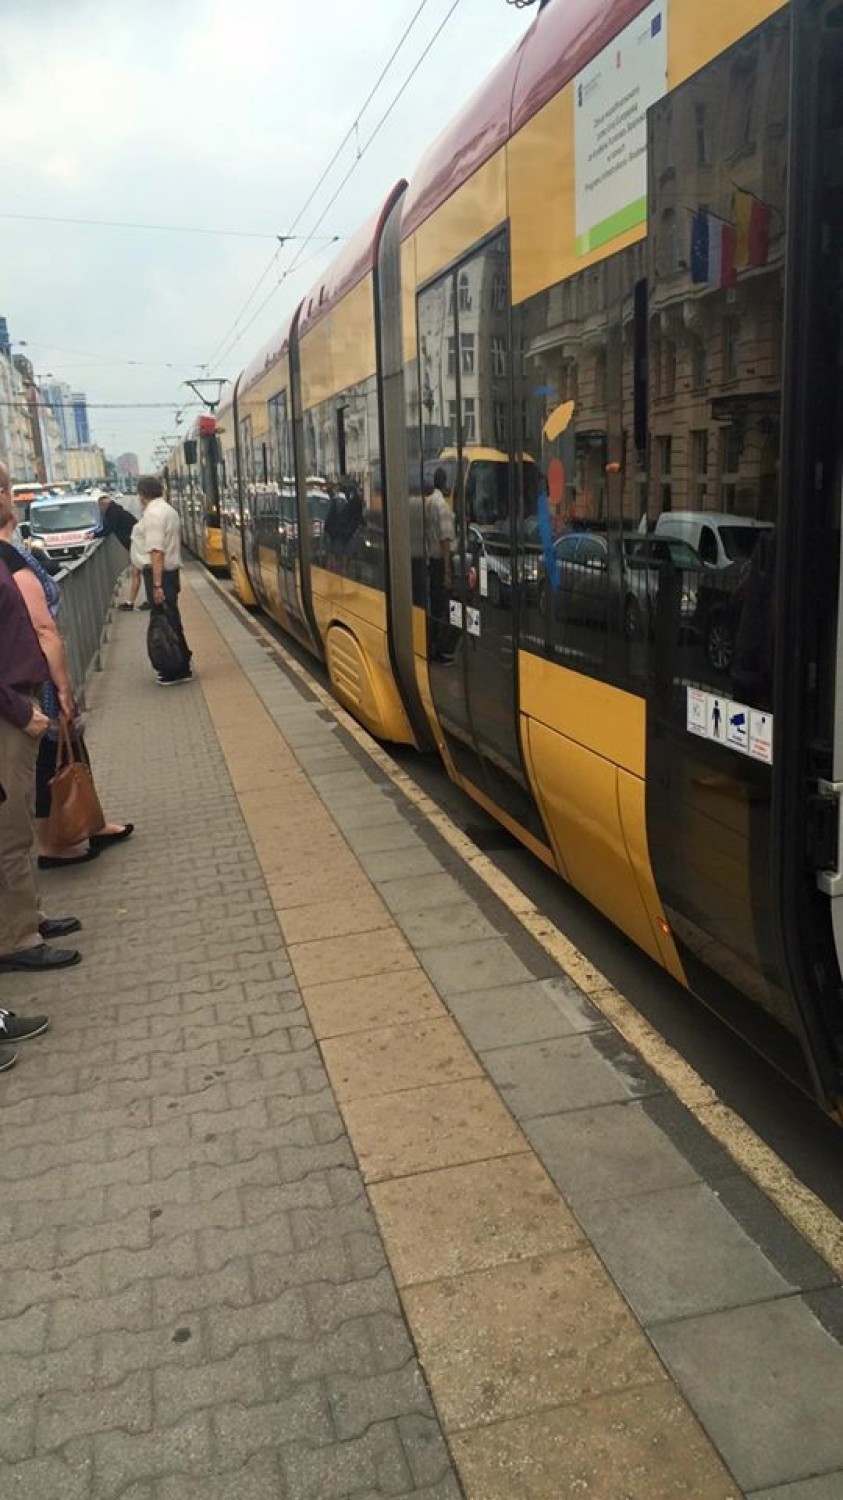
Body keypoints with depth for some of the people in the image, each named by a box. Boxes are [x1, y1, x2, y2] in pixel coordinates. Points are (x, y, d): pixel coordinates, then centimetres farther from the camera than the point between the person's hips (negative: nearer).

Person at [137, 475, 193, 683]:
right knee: (171, 619, 17)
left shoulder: (152, 514, -16)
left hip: (159, 573, -10)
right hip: (171, 571, 10)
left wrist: (157, 585, -26)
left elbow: (157, 551, -24)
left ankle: (178, 670, 2)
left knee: (167, 621, -3)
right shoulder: (168, 510, 14)